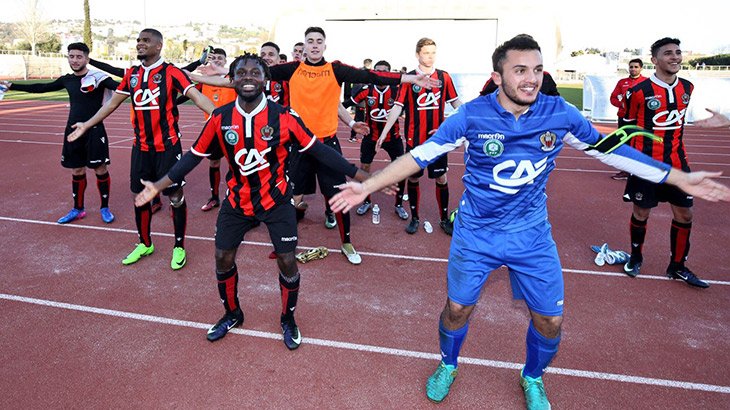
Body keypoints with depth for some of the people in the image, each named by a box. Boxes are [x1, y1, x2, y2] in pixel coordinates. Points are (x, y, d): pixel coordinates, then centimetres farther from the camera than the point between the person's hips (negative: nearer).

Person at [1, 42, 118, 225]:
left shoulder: (98, 77, -9)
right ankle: (78, 209, 24)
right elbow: (41, 88, 21)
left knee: (101, 170, 1)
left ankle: (105, 208, 15)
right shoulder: (67, 80, 8)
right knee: (77, 171, 12)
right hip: (73, 131, 6)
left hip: (94, 132, -5)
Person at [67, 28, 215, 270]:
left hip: (167, 145, -6)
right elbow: (113, 103, 18)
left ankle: (179, 247, 17)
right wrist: (87, 125, 21)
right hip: (141, 146, 6)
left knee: (175, 196, 2)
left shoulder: (170, 72, -9)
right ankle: (145, 244, 30)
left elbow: (196, 95, -22)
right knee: (139, 195, 12)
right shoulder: (131, 75, 9)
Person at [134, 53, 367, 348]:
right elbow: (195, 155, 1)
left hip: (276, 201, -2)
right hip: (237, 201, 3)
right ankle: (232, 314, 38)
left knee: (287, 262, -1)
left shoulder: (284, 117, -16)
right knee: (223, 259, 10)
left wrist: (359, 175, -12)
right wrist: (159, 185, 0)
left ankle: (288, 319, 28)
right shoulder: (220, 119, -9)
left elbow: (317, 150, -10)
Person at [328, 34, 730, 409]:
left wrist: (681, 179, 6)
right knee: (458, 307, 11)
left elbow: (609, 149, 3)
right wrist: (366, 186, -16)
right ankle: (447, 366, 43)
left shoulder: (560, 114, -10)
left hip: (532, 234, 2)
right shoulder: (471, 115, -16)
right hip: (475, 232, -1)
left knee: (550, 318, 8)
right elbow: (421, 154, -12)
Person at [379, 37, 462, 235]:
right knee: (413, 177, 9)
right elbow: (397, 107, -4)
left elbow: (456, 102, 9)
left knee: (441, 178, 7)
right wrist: (384, 133, -9)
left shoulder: (444, 77, 2)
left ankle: (444, 219, 22)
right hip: (414, 139, -1)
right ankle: (414, 218, 24)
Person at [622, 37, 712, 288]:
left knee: (684, 214, 7)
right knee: (641, 213, 7)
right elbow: (627, 127, -2)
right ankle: (636, 257, 30)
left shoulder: (687, 88, 5)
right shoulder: (639, 92, -12)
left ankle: (677, 266, 22)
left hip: (676, 162, 5)